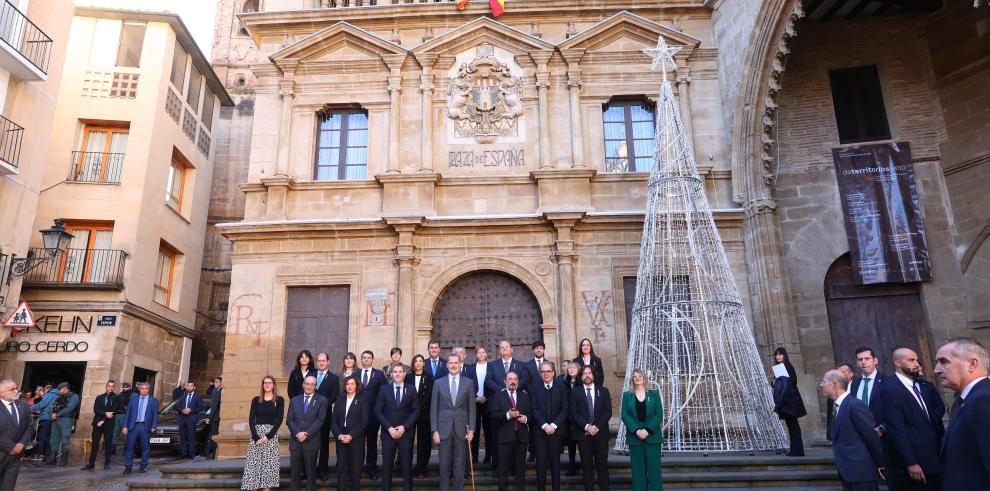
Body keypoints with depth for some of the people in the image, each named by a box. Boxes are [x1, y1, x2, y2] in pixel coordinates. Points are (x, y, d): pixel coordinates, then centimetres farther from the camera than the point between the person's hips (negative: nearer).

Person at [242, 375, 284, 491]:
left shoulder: (279, 400, 2)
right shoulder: (256, 399, 7)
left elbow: (279, 420, -3)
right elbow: (251, 420, 2)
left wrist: (268, 436, -13)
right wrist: (255, 437, -10)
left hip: (271, 434, -2)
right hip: (256, 434, 2)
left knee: (269, 463, -3)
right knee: (254, 463, -3)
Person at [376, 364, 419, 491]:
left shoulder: (411, 389, 4)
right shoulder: (384, 389, 4)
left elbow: (416, 411, 0)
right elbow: (378, 411, 0)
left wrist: (404, 427, -10)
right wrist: (389, 428, -10)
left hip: (406, 433, 0)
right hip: (388, 433, 0)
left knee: (406, 466, 3)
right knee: (387, 466, 4)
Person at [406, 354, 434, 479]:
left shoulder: (429, 377, 4)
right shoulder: (408, 377, 9)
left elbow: (429, 395, -3)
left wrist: (419, 406, -13)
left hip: (424, 413, -1)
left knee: (424, 441, 1)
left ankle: (421, 470, 5)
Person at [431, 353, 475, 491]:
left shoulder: (469, 382, 3)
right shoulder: (438, 383, 4)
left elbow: (472, 407, 3)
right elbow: (434, 408, 3)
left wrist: (471, 429, -3)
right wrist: (434, 430, -3)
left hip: (461, 428, 0)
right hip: (444, 428, 0)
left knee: (459, 464, 6)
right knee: (444, 464, 5)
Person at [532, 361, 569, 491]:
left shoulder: (561, 388, 5)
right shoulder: (534, 388, 6)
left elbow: (565, 409, 0)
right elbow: (534, 409, -1)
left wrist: (553, 425, -10)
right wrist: (544, 425, -11)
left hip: (556, 430, 0)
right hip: (539, 430, 0)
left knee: (555, 462, 4)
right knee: (541, 463, -1)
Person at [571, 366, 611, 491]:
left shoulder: (603, 391, 9)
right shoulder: (575, 392, 7)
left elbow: (608, 412, 1)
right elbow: (574, 413, -1)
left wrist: (596, 426, -11)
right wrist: (586, 426, -14)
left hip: (600, 433, 0)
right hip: (582, 433, 0)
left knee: (602, 465, 1)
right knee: (587, 465, 2)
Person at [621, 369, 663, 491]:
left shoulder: (654, 394, 7)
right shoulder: (627, 395, 8)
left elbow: (659, 414, 0)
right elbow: (624, 414, -1)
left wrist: (648, 430, -13)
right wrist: (636, 430, -14)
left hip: (652, 436, 0)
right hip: (634, 437, 1)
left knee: (654, 468, -2)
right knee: (638, 469, 2)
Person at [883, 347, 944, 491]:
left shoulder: (927, 386, 10)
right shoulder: (892, 391, -15)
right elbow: (897, 430, -17)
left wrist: (932, 419, -2)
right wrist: (910, 463, -19)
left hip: (938, 452, 7)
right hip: (917, 457, -7)